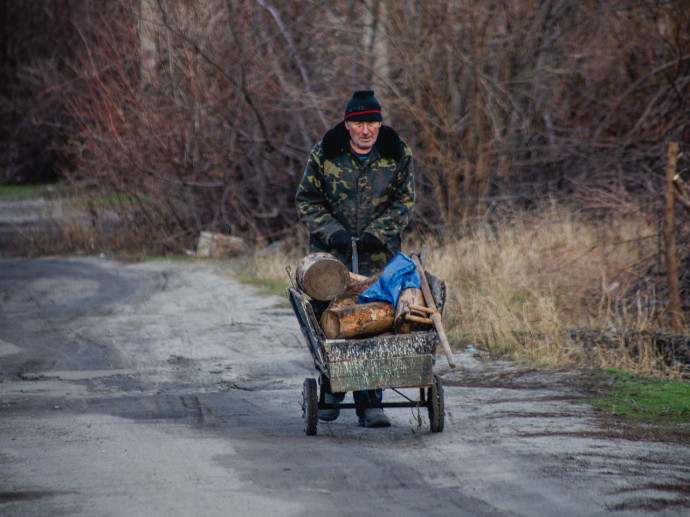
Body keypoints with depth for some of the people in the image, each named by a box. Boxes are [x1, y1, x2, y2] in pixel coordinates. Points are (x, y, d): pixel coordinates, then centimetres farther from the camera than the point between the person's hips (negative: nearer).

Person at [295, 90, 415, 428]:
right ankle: (330, 390, 21)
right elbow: (306, 200, 3)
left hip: (379, 254, 0)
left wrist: (378, 234, -13)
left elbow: (405, 202, 2)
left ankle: (369, 402, -1)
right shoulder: (324, 154, -2)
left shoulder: (398, 155, 0)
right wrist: (331, 231, -12)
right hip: (332, 251, 0)